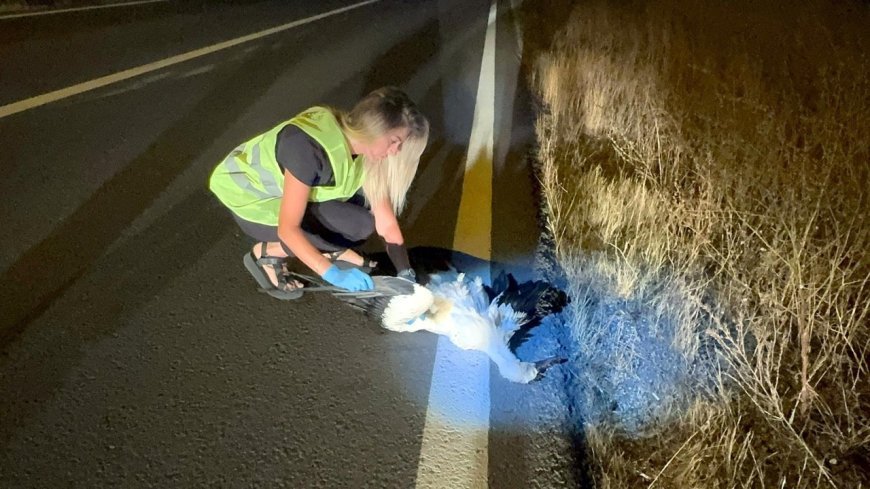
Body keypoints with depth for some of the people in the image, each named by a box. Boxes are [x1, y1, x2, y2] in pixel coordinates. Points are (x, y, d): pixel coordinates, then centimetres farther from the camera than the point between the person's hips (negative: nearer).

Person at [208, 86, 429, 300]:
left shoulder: (366, 145, -16)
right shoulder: (309, 149, -38)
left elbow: (386, 221, -12)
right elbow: (288, 229, -34)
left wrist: (406, 274, -19)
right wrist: (334, 274, -40)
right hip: (249, 194, -6)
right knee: (359, 224, -22)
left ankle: (327, 249, 6)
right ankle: (266, 253, -7)